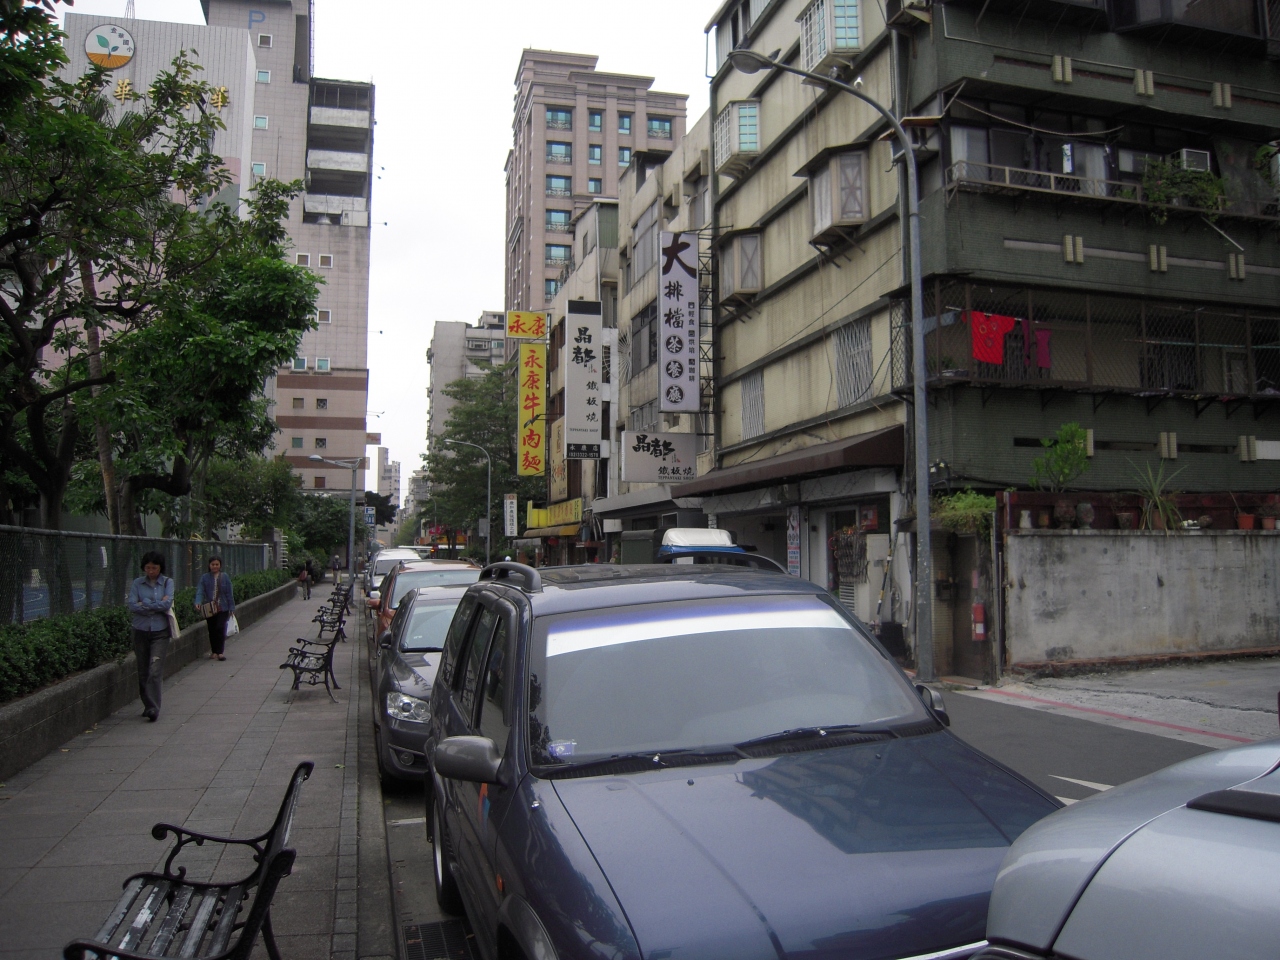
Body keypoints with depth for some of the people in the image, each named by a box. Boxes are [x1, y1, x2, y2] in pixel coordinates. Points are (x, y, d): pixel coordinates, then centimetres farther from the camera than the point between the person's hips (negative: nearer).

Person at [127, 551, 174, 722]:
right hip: (141, 632, 2)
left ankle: (154, 708, -11)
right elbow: (132, 606, -7)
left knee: (155, 671, -11)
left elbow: (167, 604, -11)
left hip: (160, 632, -2)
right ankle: (148, 705, 20)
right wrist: (157, 605, -9)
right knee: (143, 672, 8)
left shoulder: (167, 583, 2)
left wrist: (144, 604, -6)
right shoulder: (137, 583, 5)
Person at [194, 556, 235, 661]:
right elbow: (200, 591, -8)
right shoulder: (205, 578, 2)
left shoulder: (225, 577, 2)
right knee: (212, 630, 9)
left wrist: (231, 608, 1)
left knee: (220, 628, -10)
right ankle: (214, 651, 20)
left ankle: (220, 651, -6)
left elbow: (229, 593, 3)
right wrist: (198, 602, -26)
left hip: (222, 608, -1)